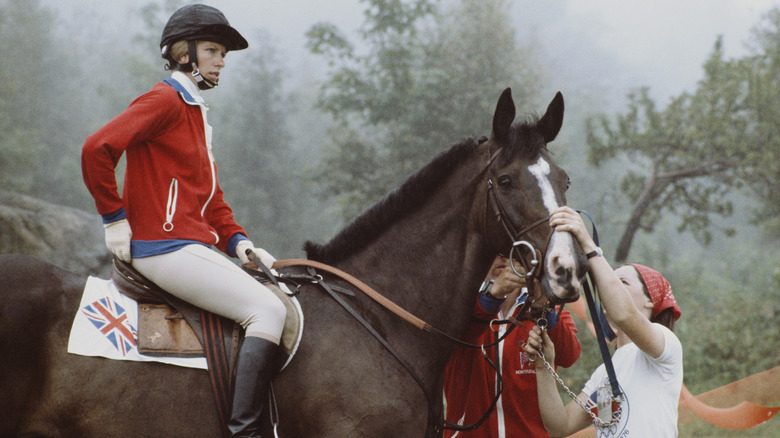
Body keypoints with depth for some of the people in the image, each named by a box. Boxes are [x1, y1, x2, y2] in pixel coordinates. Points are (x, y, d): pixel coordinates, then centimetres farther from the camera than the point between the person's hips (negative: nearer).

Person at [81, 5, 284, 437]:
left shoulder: (195, 110, 24)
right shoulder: (165, 100, -7)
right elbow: (97, 148, -19)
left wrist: (235, 239, 10)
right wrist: (114, 218, -14)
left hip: (197, 246, 10)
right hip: (165, 247, -10)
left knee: (280, 298, 9)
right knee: (268, 310, -20)